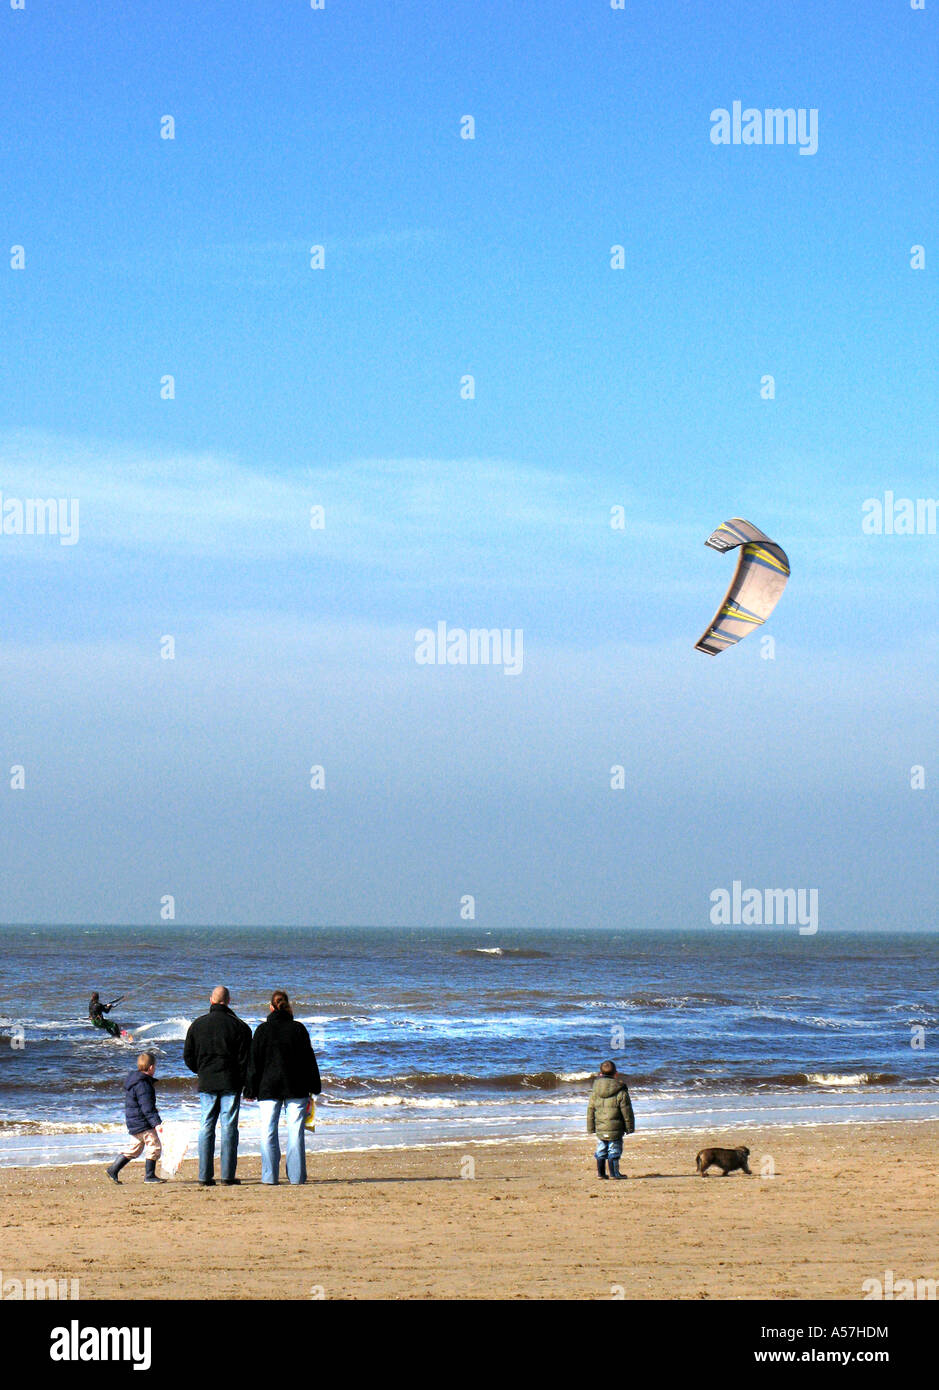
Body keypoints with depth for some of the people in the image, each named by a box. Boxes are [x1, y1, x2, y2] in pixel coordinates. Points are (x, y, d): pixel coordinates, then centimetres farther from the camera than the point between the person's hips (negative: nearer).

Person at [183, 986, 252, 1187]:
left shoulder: (197, 1025, 5)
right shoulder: (239, 1026, -4)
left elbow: (188, 1057, 8)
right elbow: (245, 1058, -5)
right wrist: (244, 1082, 6)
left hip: (206, 1084, 2)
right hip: (230, 1084, -2)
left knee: (206, 1127, 6)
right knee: (229, 1128, 0)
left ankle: (205, 1176, 2)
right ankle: (227, 1176, -4)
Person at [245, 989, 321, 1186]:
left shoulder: (262, 1030, -1)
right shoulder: (298, 1029, 0)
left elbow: (254, 1062, 1)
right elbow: (309, 1060, 3)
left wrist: (251, 1090, 6)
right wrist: (313, 1087, 11)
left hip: (268, 1088, 0)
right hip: (295, 1087, 0)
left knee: (268, 1132, 3)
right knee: (295, 1131, 3)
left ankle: (270, 1175, -2)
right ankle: (296, 1175, 1)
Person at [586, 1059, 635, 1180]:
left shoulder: (595, 1090, 3)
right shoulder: (620, 1091, -9)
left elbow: (590, 1110, 8)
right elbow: (626, 1111, -5)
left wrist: (591, 1127, 15)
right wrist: (629, 1127, 5)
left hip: (599, 1128, 4)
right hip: (615, 1127, -4)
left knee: (601, 1151, 13)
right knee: (614, 1151, 2)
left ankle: (601, 1172, 15)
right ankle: (614, 1173, 4)